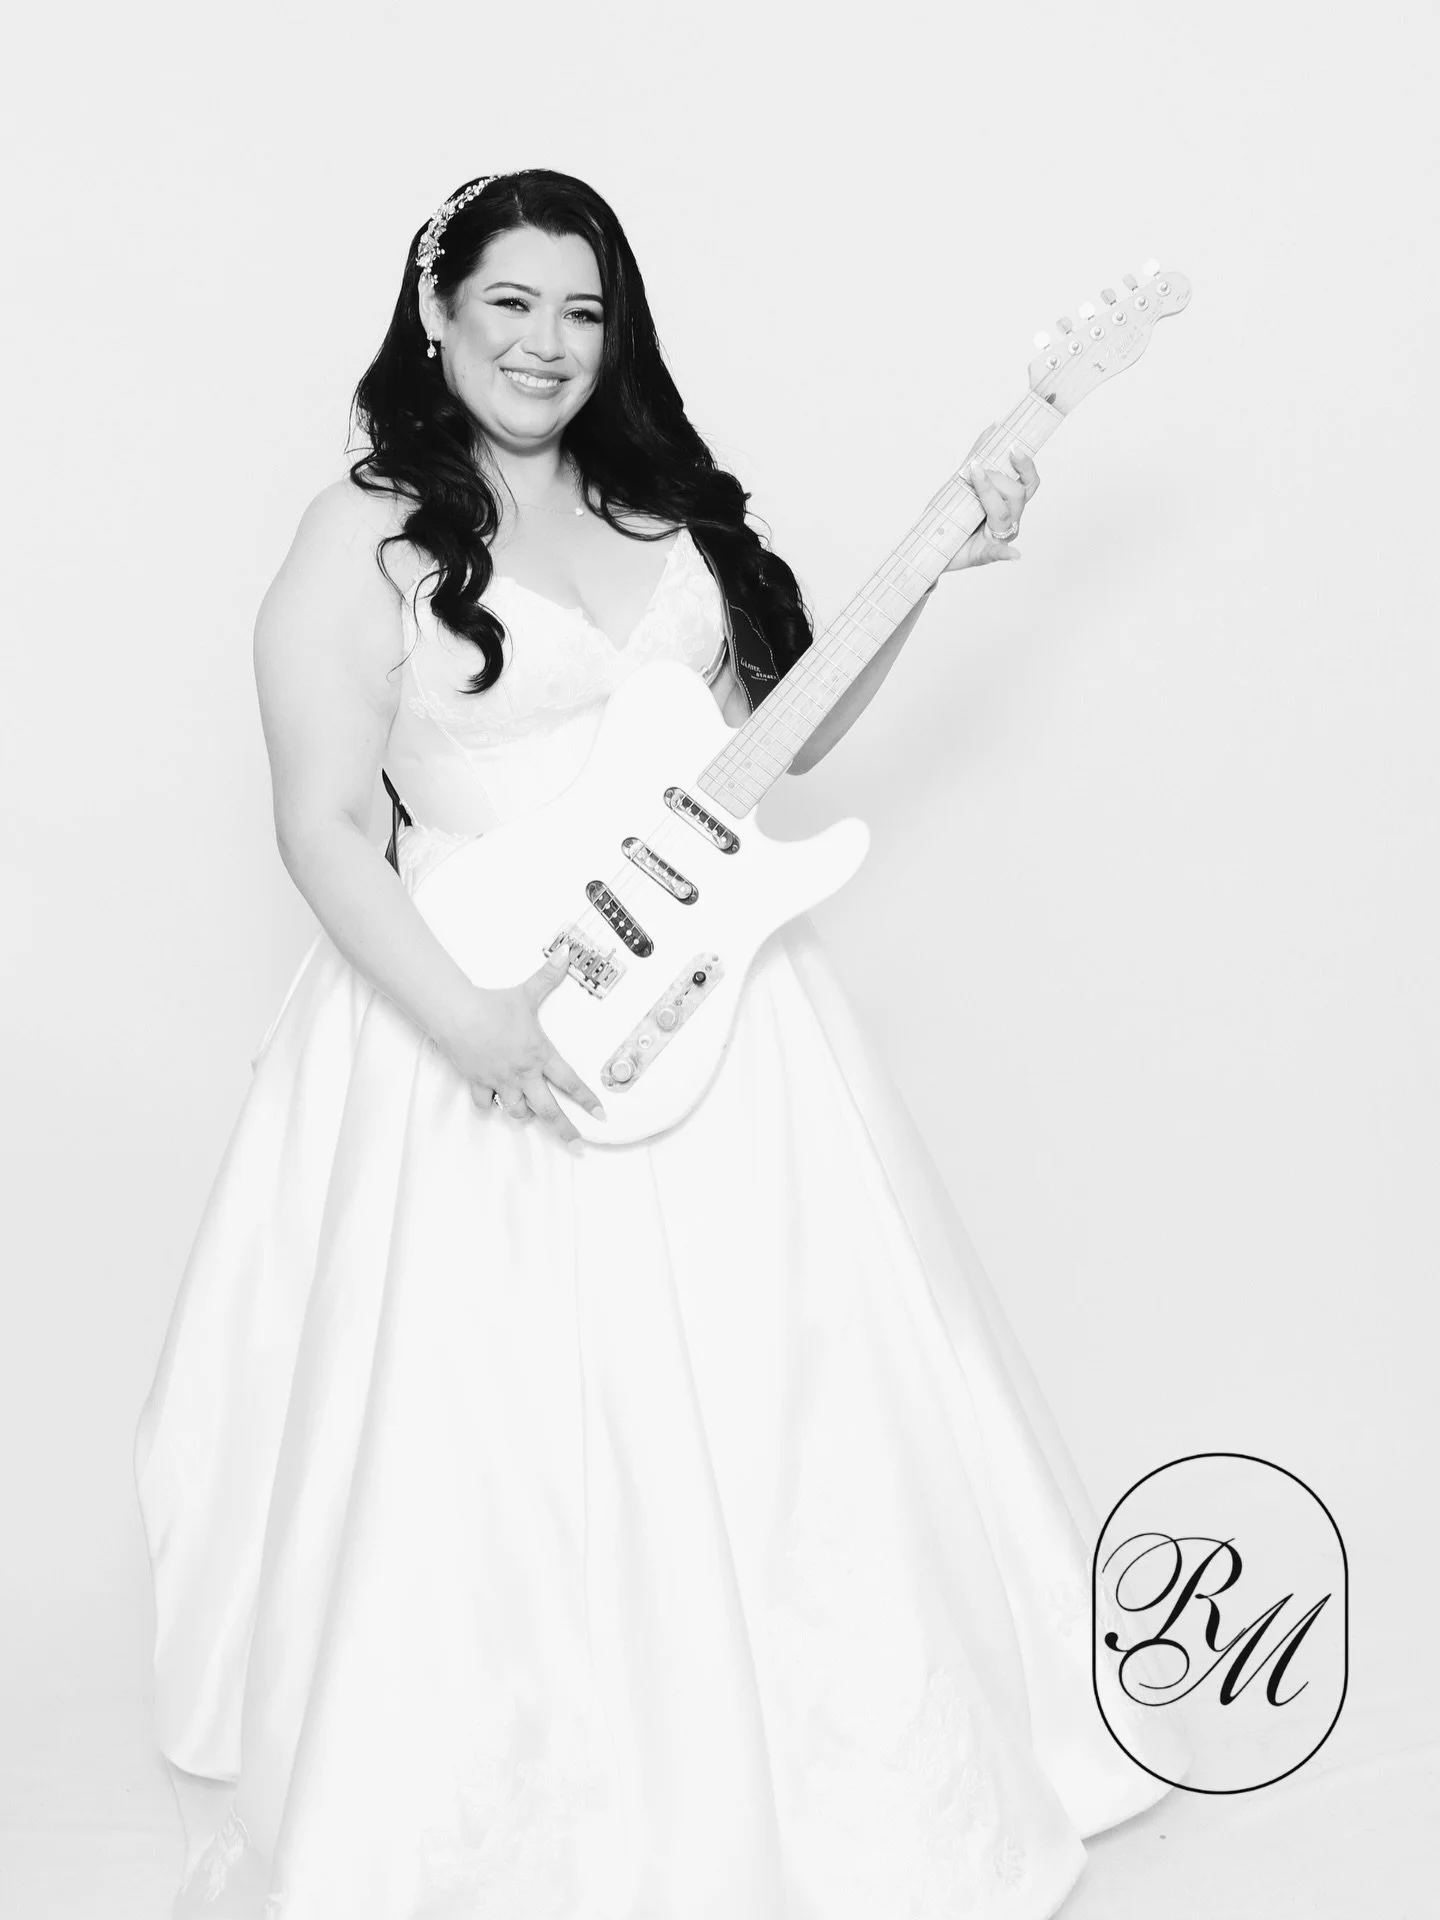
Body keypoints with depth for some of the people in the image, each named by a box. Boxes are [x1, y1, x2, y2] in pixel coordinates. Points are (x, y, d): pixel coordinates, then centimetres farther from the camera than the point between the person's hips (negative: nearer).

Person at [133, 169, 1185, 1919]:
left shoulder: (667, 505, 11)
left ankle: (791, 1774, 38)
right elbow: (319, 826, -10)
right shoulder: (370, 534, -6)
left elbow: (782, 735, 14)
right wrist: (467, 1021, -23)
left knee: (760, 1401, 14)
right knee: (519, 1432, 2)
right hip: (486, 1021, -5)